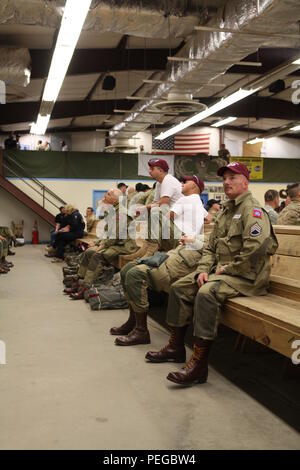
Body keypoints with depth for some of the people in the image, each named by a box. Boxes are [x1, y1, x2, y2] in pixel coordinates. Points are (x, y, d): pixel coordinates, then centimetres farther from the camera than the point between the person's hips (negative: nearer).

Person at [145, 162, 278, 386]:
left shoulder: (253, 210, -11)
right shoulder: (227, 210, 19)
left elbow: (257, 247, -27)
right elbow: (210, 246, 18)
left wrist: (227, 269, -18)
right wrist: (203, 270, 0)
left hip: (245, 275, -10)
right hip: (221, 271, 10)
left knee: (206, 293, -33)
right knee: (179, 287, 4)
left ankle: (199, 364, -29)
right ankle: (176, 345, 14)